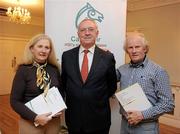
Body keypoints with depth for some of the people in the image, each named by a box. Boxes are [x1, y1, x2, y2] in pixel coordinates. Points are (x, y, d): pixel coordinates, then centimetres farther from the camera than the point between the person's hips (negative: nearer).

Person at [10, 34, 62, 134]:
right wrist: (35, 117, -20)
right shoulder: (24, 70, -11)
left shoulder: (54, 69, -1)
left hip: (54, 121, 4)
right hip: (31, 122, -3)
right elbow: (15, 101, -11)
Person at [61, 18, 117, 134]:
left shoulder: (107, 57, -7)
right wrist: (72, 98, 5)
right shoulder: (67, 55, -1)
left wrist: (100, 100, 0)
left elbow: (112, 86, 3)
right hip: (73, 117, 2)